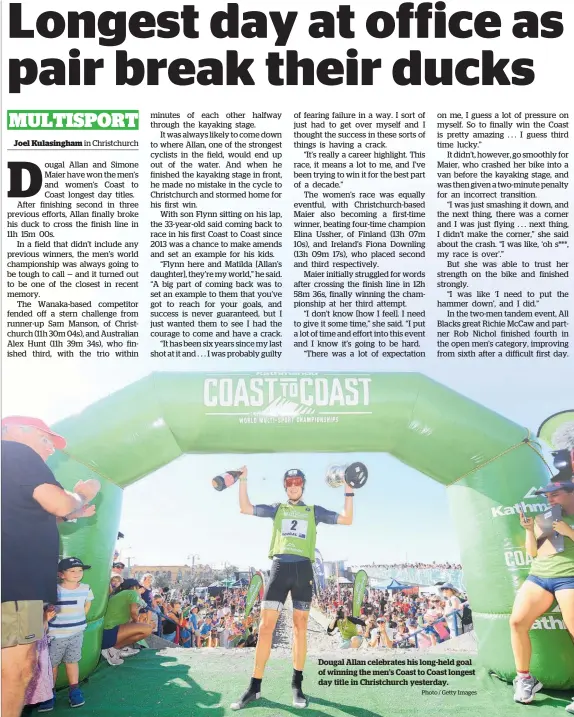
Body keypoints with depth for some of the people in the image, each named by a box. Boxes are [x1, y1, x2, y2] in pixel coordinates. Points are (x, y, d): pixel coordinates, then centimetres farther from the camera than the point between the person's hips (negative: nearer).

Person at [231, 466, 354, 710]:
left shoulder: (314, 511, 15)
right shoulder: (277, 509, 16)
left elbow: (347, 519, 11)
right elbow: (245, 508, 11)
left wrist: (348, 491, 3)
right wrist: (243, 480, 6)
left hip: (303, 569, 0)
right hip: (279, 568, 0)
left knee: (300, 626, 4)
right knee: (265, 626, -5)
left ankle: (297, 684, 15)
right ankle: (255, 686, 3)